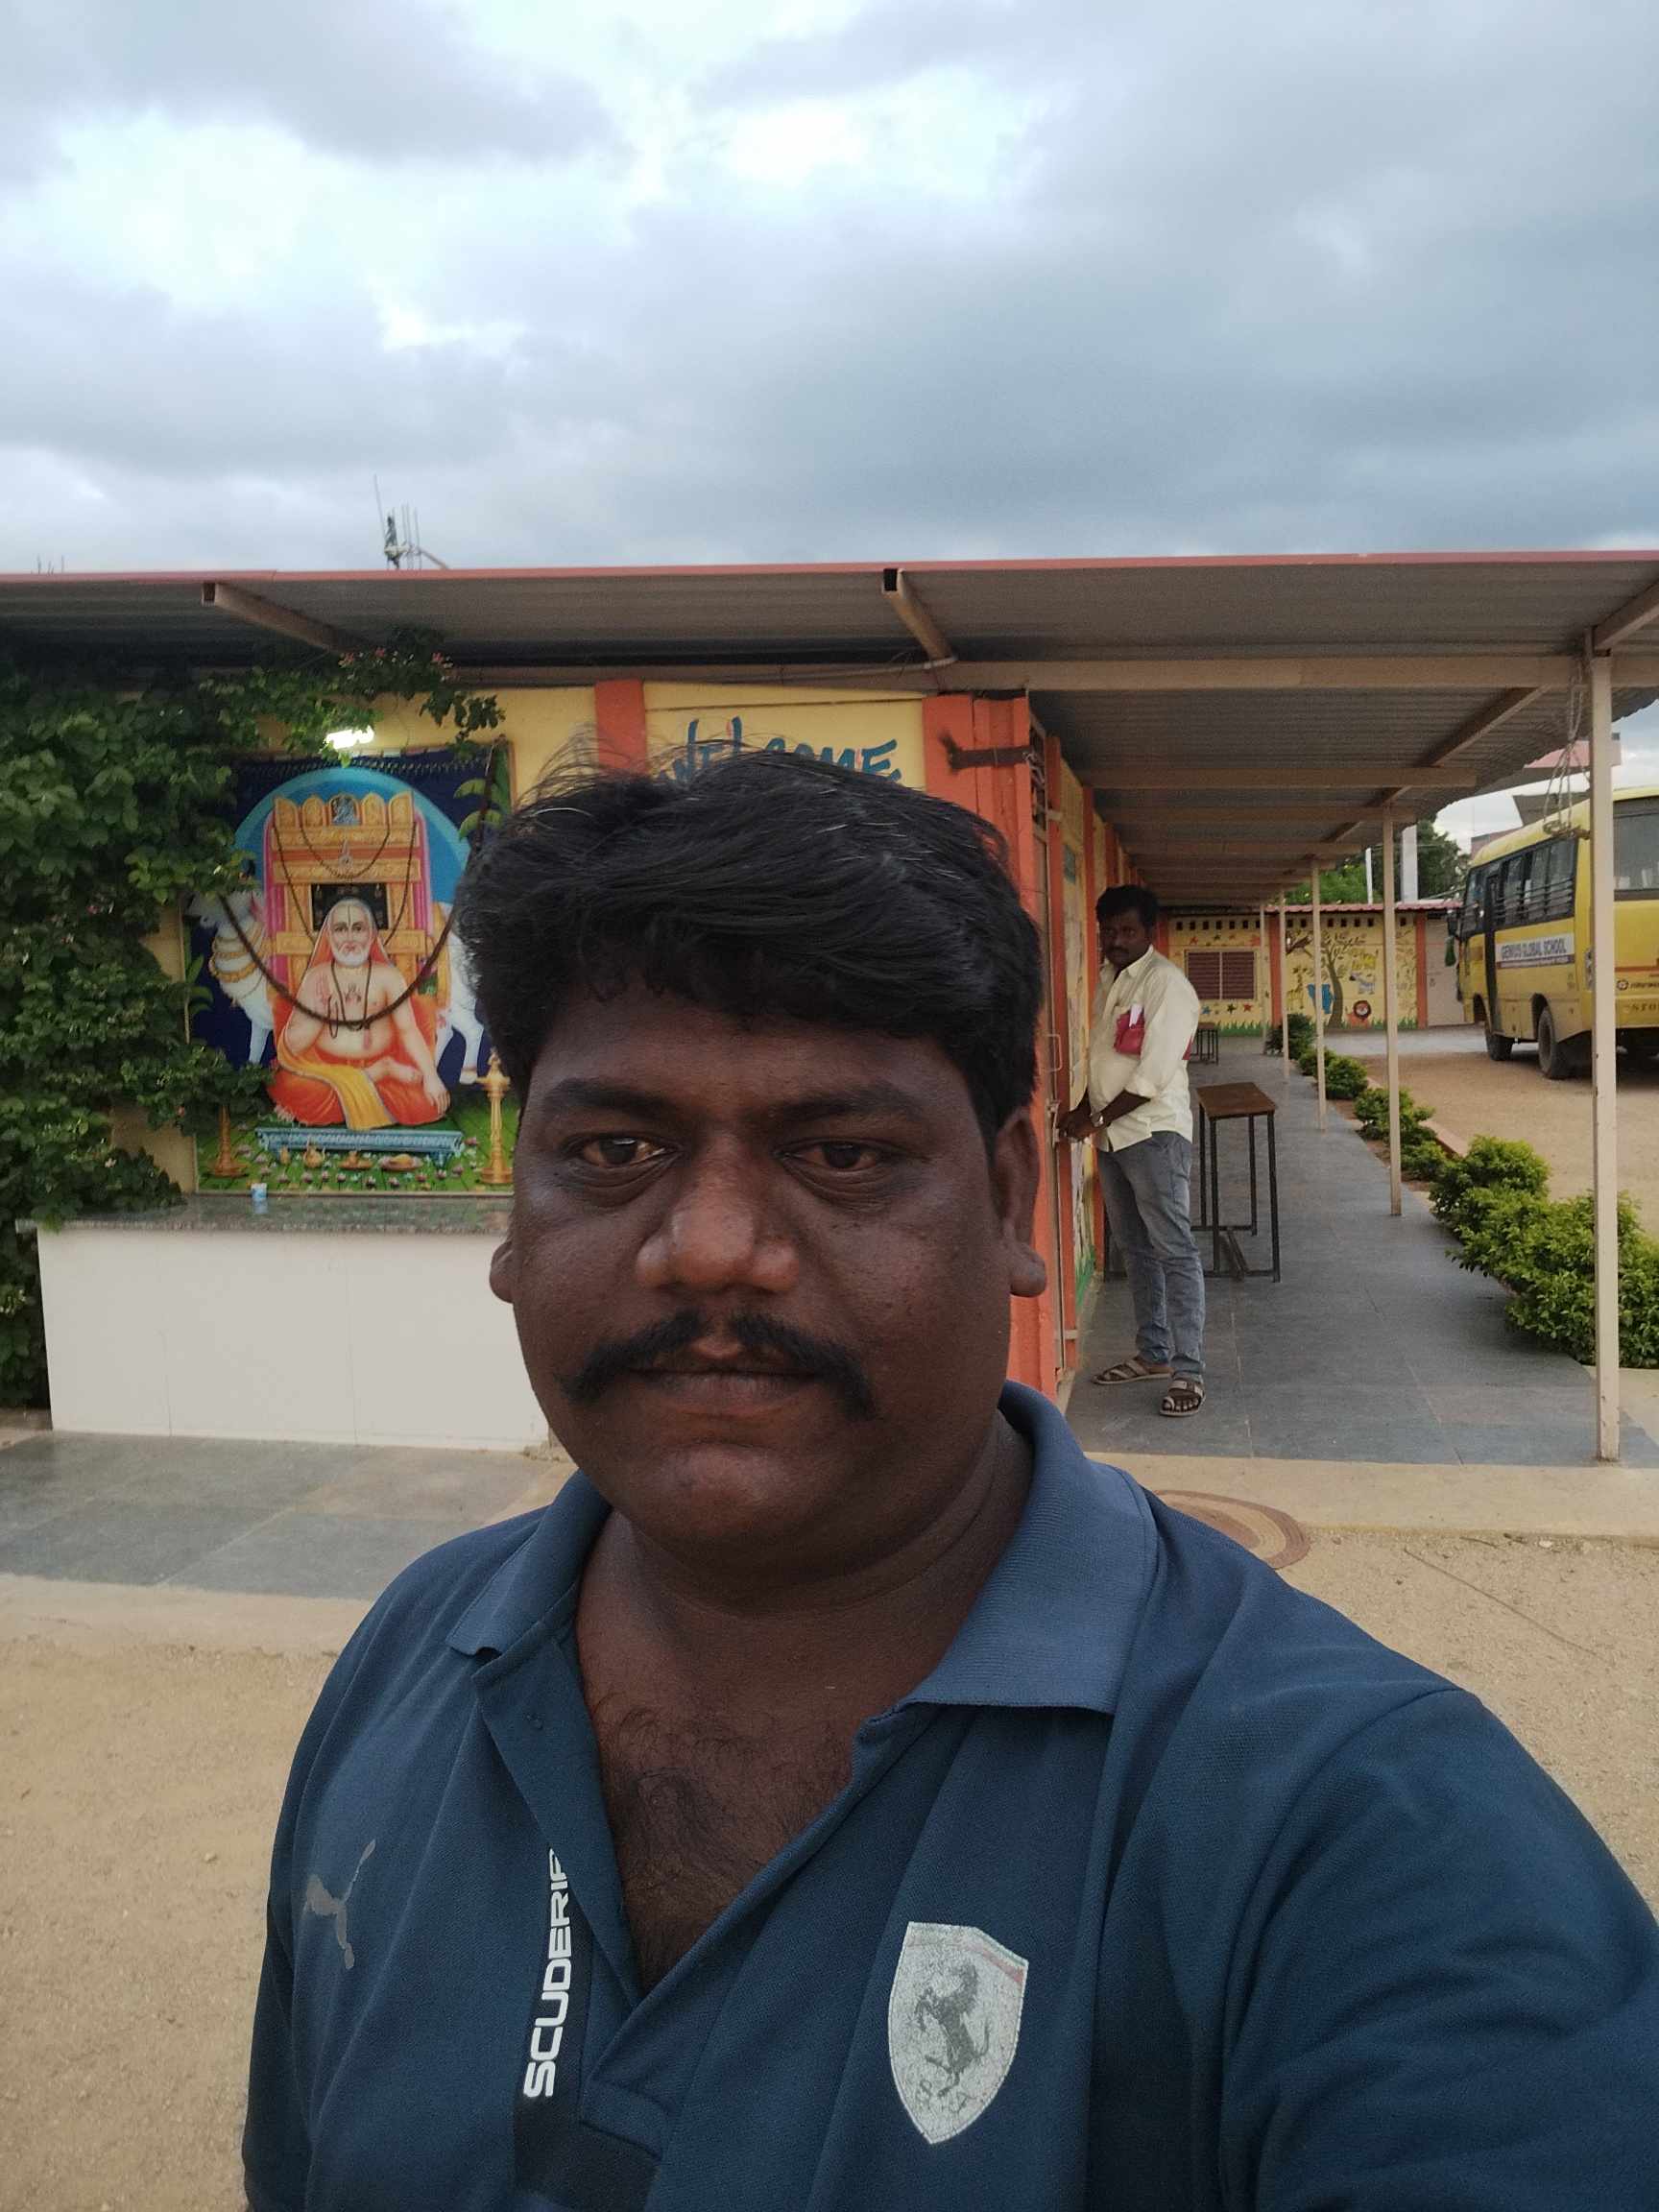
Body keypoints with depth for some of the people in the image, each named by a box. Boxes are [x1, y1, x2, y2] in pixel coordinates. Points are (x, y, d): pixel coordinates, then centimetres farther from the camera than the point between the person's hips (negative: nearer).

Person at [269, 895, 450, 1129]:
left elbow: (408, 1030, -7)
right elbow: (293, 1045, 1)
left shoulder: (388, 976, 1)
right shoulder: (316, 978, 2)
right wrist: (319, 1013, -16)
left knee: (423, 1101, -28)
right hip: (326, 1067, 1)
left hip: (380, 1059, -1)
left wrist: (431, 1076, -21)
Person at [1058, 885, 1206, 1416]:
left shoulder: (1166, 983, -13)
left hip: (1154, 1132, -9)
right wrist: (1082, 1111, 4)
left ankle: (1188, 1371, -5)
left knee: (1173, 1249, -7)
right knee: (1134, 1247, 14)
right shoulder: (1109, 980, 13)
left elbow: (1153, 1074, -18)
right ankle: (1153, 1353, 25)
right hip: (1112, 1134, 9)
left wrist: (1096, 1118, -13)